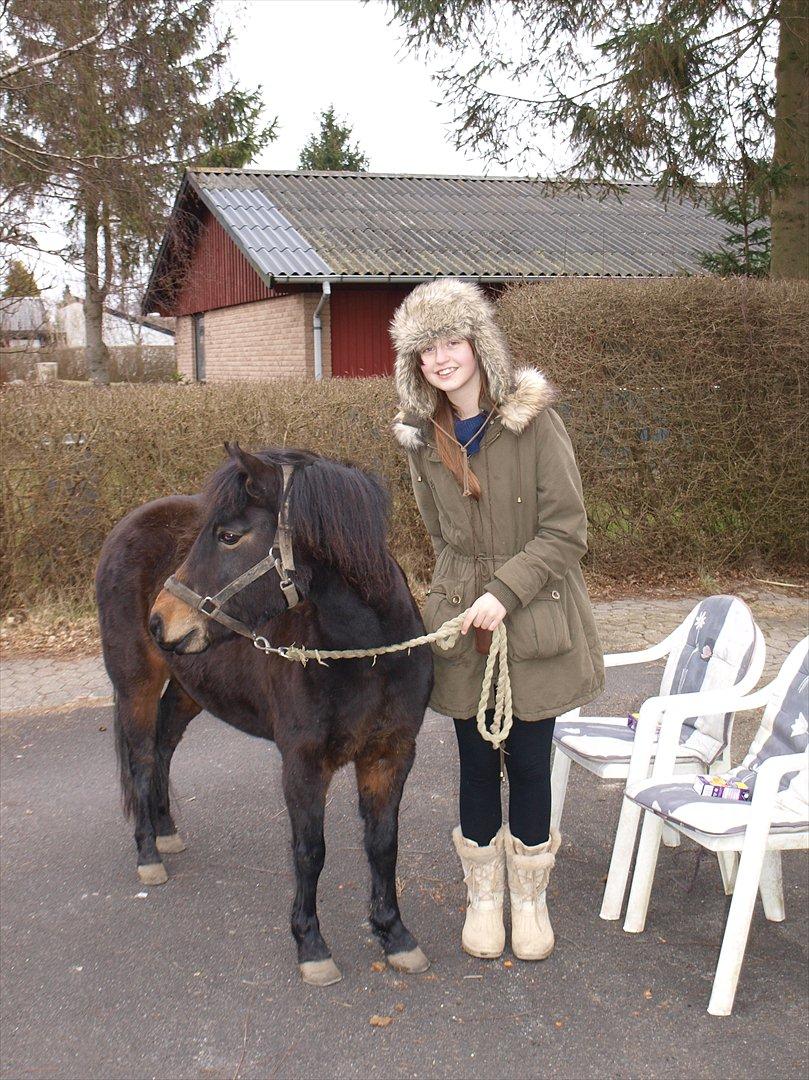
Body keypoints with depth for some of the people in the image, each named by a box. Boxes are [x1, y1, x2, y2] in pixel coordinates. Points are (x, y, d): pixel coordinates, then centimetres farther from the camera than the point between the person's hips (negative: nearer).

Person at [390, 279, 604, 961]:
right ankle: (483, 895, 31)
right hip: (463, 623, 3)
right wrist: (466, 597, 2)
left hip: (535, 621, -3)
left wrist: (505, 591, -21)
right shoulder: (423, 438, 2)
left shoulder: (533, 420, -12)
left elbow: (566, 530, -13)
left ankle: (530, 898, 28)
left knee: (528, 762, 6)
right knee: (477, 763, 12)